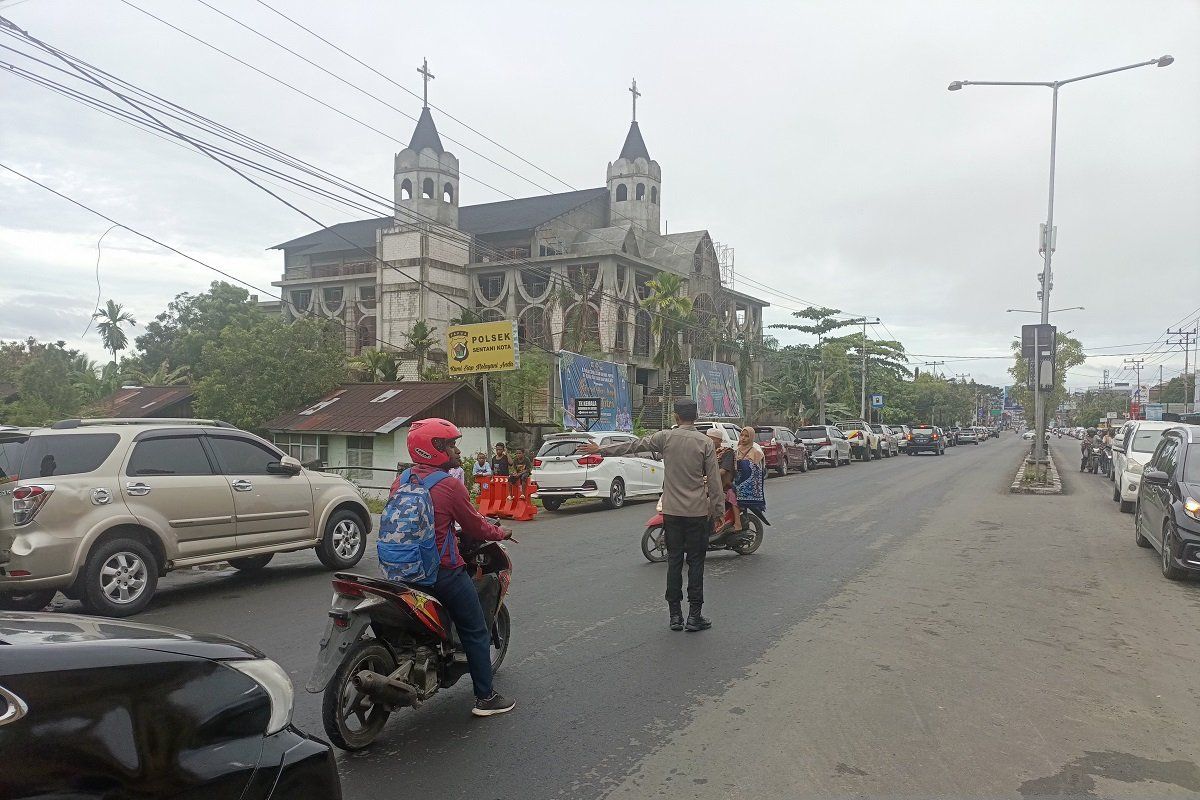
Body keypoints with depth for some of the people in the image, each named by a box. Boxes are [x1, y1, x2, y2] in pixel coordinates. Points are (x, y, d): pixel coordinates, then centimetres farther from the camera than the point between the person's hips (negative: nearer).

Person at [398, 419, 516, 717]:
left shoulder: (400, 483, 5)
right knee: (475, 632, 7)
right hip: (443, 571, -7)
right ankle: (485, 698, 12)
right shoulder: (450, 486, -16)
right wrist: (502, 533, 11)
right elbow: (475, 527, -8)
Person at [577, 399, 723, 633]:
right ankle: (694, 616, 5)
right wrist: (718, 510, 3)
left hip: (672, 510, 1)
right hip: (698, 512, -1)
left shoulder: (666, 437, -2)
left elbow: (633, 445, 5)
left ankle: (675, 615, 12)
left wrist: (601, 449, 15)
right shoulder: (705, 442, -5)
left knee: (674, 561, 8)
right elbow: (714, 480, -5)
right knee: (696, 562, 4)